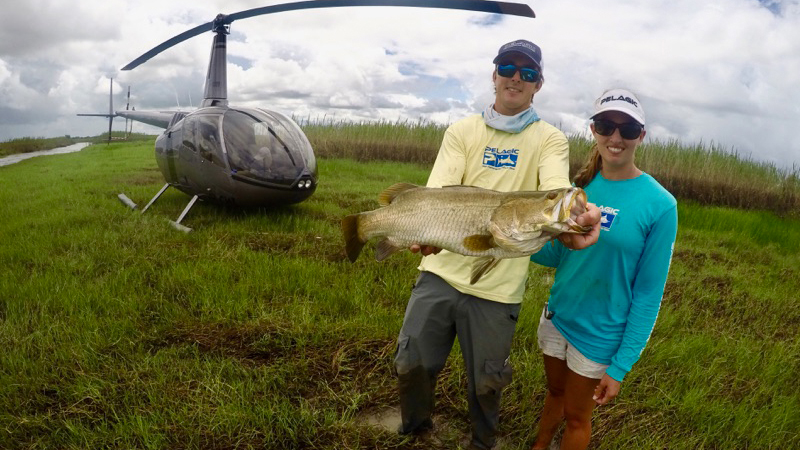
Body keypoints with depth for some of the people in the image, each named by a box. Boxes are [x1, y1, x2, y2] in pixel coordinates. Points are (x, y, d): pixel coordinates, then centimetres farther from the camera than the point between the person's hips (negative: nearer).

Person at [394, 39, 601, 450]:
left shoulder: (550, 139, 2)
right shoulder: (462, 131, 6)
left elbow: (555, 192, -19)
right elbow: (438, 191, -9)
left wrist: (573, 218, -44)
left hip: (499, 285, -1)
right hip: (442, 270, 2)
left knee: (485, 382, 14)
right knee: (410, 365, 9)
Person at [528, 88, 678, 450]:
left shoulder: (659, 204, -18)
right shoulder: (580, 186, -4)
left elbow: (648, 293, -14)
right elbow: (555, 255, 4)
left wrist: (621, 365, -14)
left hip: (599, 334, -4)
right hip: (556, 315, 4)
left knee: (576, 416, 17)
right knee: (554, 393, 26)